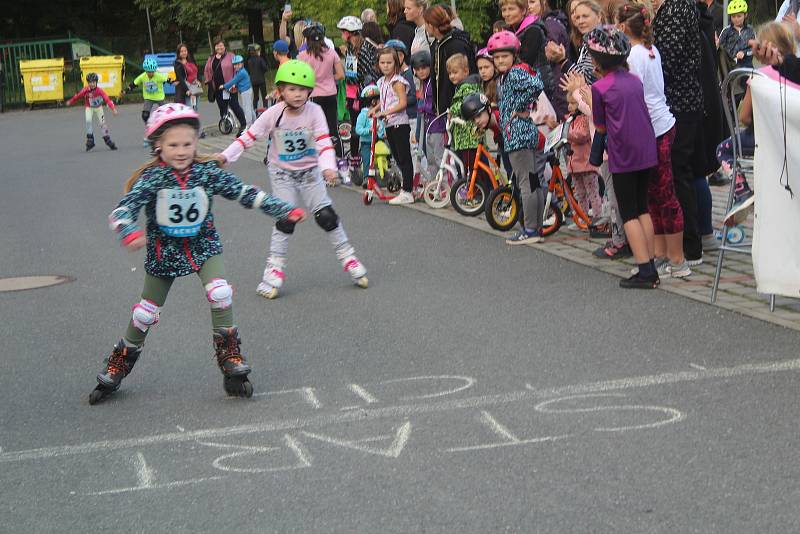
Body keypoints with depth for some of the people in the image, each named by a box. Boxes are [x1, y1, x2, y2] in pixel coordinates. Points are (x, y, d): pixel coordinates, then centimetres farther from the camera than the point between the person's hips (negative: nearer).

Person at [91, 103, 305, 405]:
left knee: (220, 293, -23)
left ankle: (232, 365, -9)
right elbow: (123, 210, -30)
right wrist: (130, 234, -53)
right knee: (146, 314, 8)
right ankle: (115, 372, 28)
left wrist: (285, 211, -12)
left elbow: (245, 193, -9)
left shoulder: (207, 172, -13)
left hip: (203, 245, 1)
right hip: (163, 252, -1)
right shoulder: (152, 178, -20)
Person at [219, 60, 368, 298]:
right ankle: (275, 268, -2)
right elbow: (249, 137, -12)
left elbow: (324, 142, -24)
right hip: (282, 172, -1)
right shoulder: (273, 114, -16)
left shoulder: (314, 111, -16)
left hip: (310, 171, 1)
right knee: (285, 219, -10)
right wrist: (225, 156, -22)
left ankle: (347, 257, 13)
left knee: (326, 215, -3)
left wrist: (328, 167, -40)